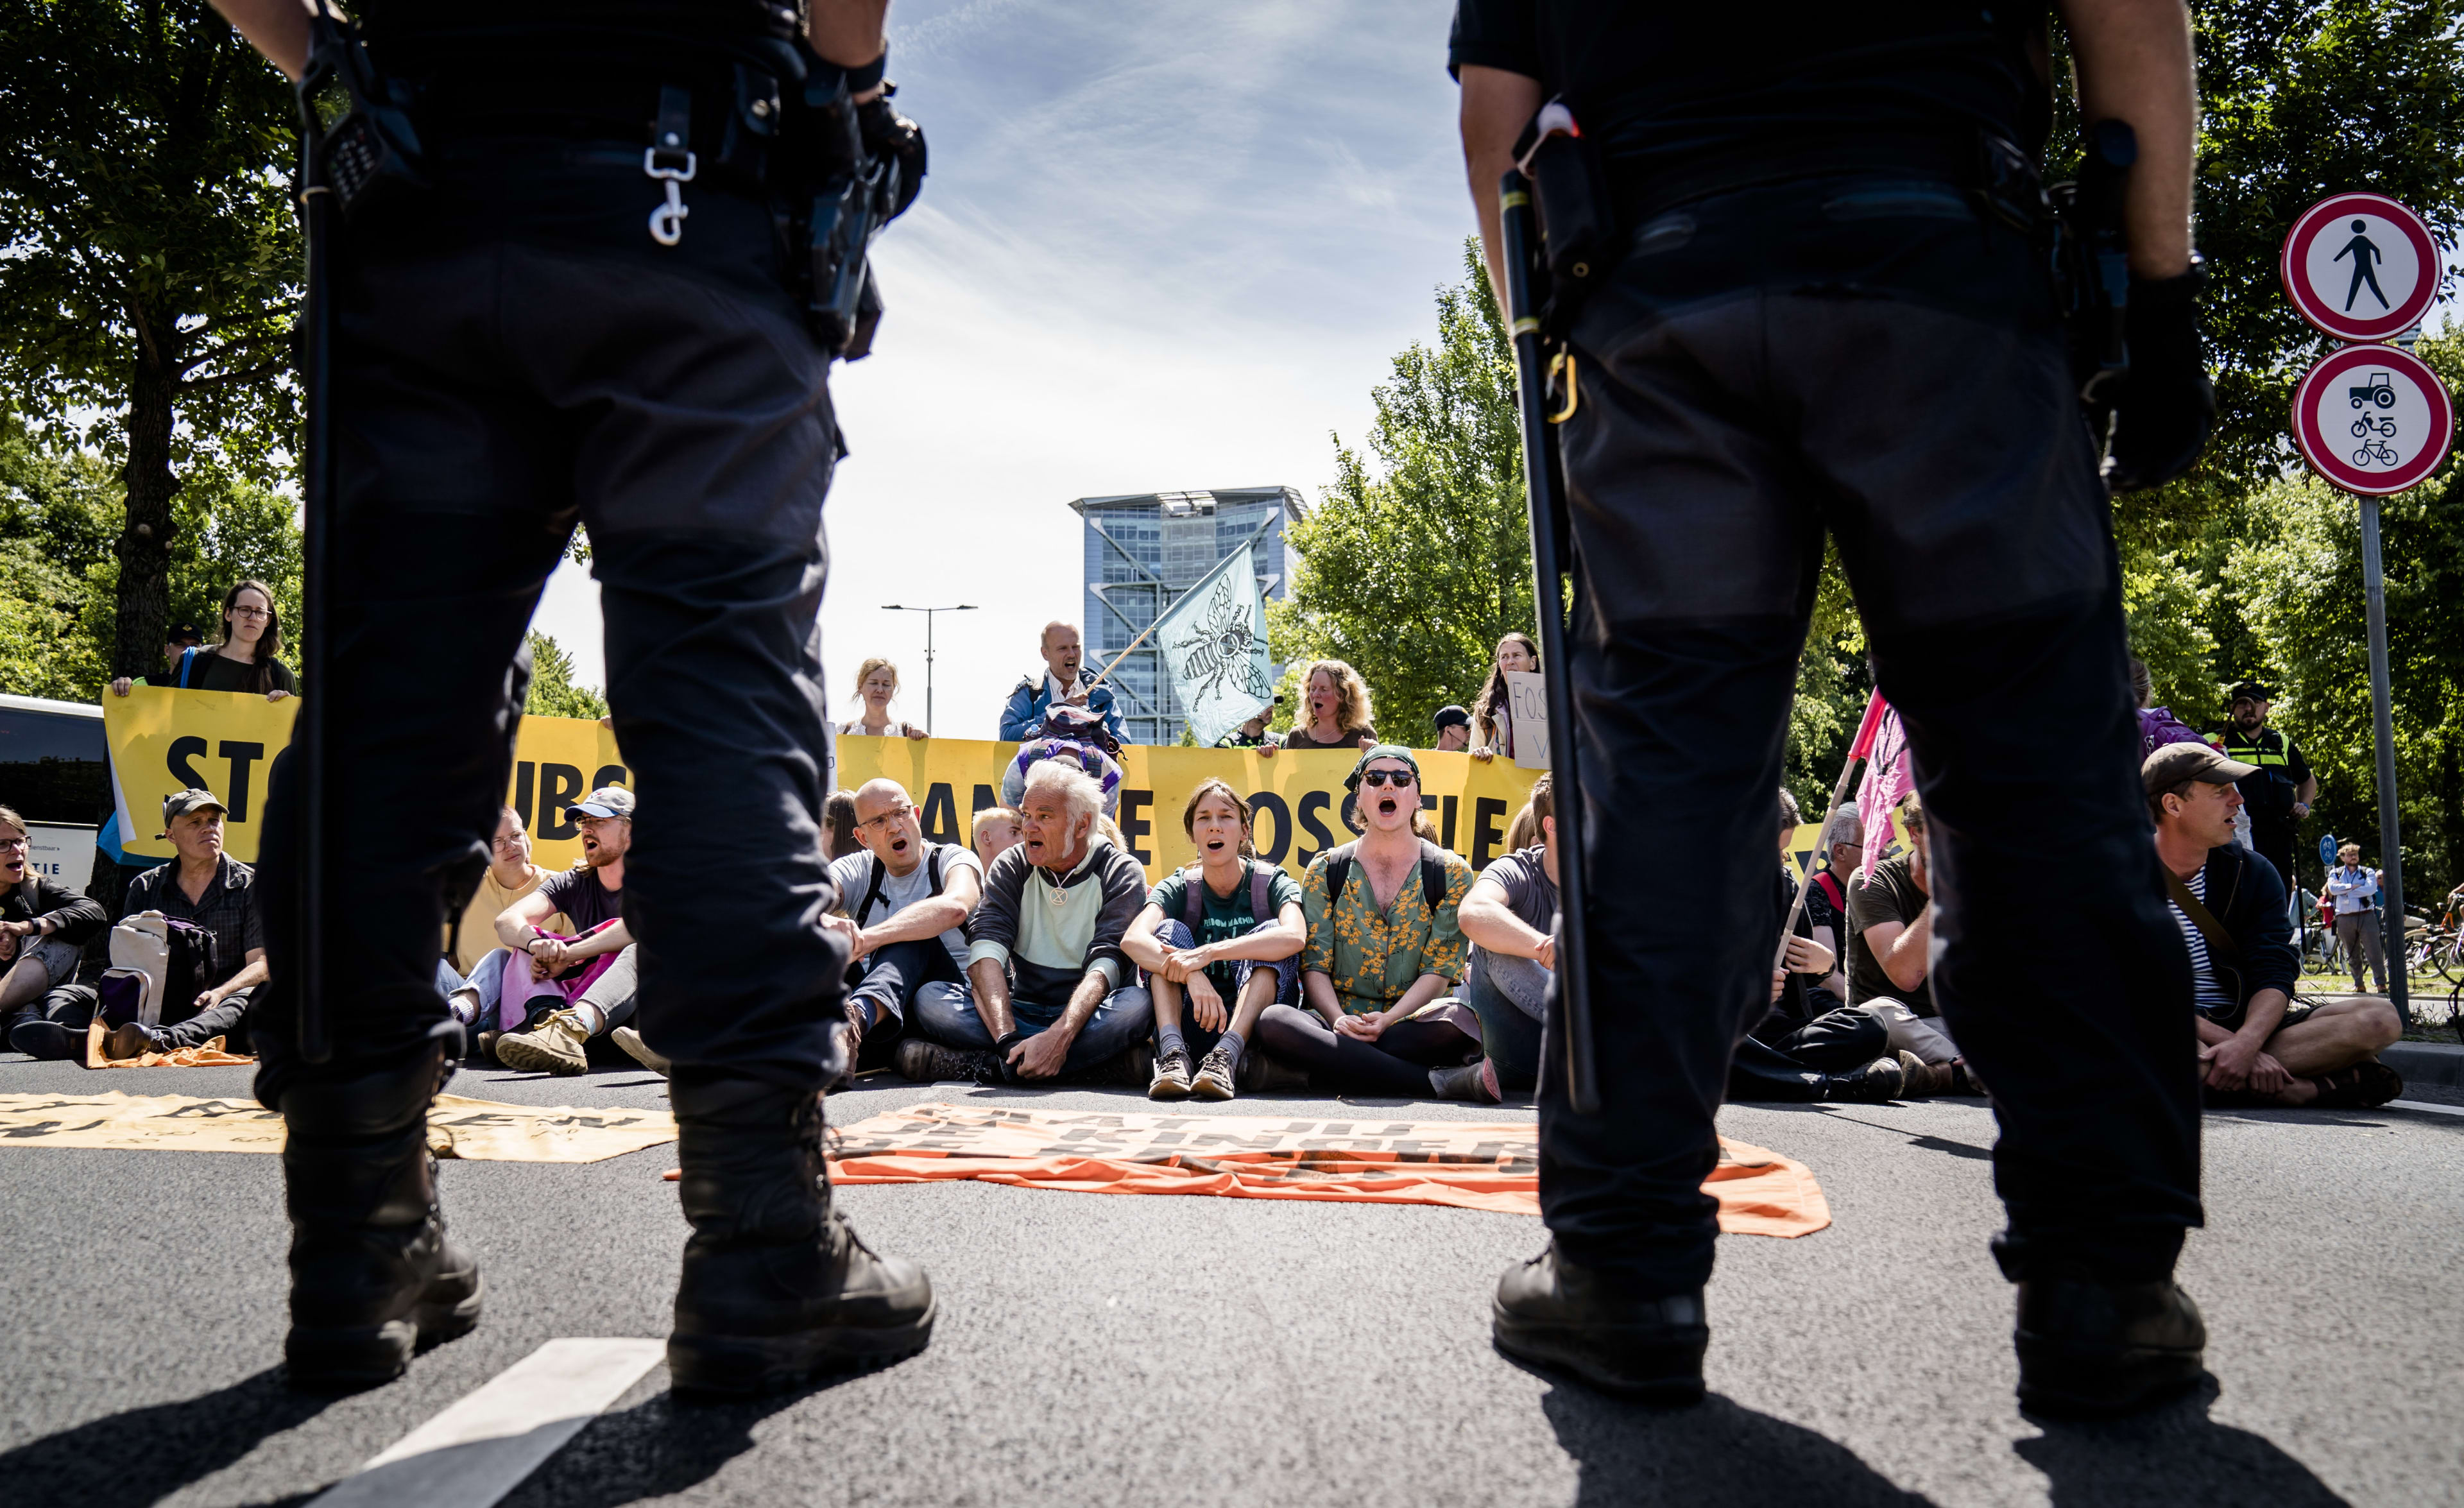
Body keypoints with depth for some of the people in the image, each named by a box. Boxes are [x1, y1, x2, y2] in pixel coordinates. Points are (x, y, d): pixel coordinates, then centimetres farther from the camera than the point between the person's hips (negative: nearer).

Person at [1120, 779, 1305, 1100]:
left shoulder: (1273, 883, -3)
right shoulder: (1179, 887, 2)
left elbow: (1295, 937, -28)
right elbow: (1132, 939, -19)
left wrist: (1209, 952, -36)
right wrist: (1192, 975, -38)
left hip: (1256, 1023, -2)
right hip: (1191, 1024, 2)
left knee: (1271, 930, -22)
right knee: (1169, 929, -15)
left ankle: (1225, 1056, -41)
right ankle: (1173, 1054, -37)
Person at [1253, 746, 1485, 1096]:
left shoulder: (1452, 872, 7)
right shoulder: (1325, 870, 11)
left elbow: (1439, 969, -1)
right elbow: (1314, 964, 3)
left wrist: (1389, 1019, -18)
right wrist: (1339, 1020, -18)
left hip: (1413, 1025, -2)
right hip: (1337, 1024, 2)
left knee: (1458, 1017, -36)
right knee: (1273, 1020, -33)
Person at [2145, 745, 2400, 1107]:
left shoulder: (2253, 873, 7)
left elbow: (2275, 975, -6)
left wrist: (2246, 1042, -26)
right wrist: (2227, 1041, -26)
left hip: (2249, 1025, 5)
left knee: (2381, 1020, -14)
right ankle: (2310, 1088, -27)